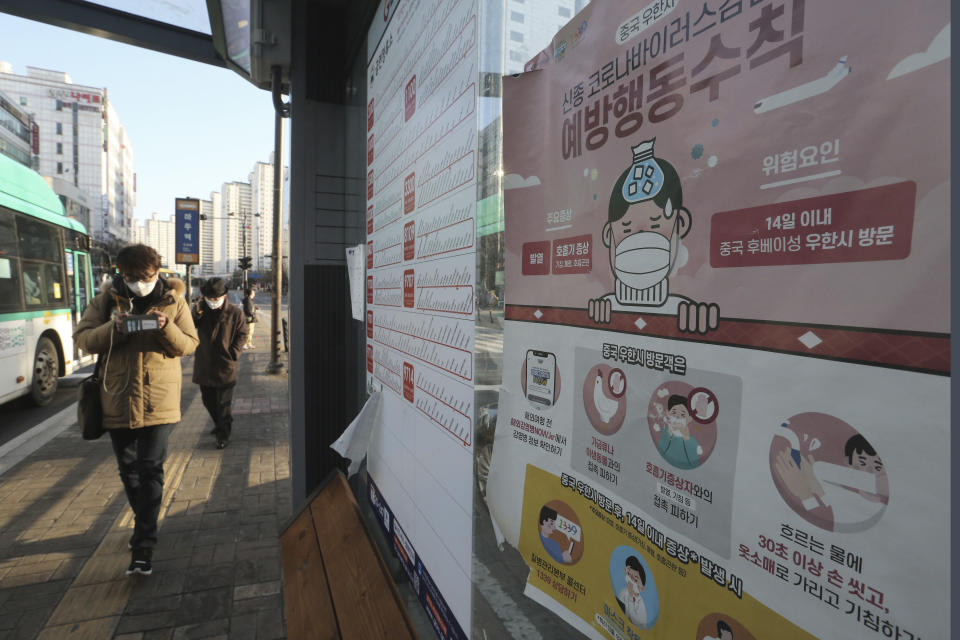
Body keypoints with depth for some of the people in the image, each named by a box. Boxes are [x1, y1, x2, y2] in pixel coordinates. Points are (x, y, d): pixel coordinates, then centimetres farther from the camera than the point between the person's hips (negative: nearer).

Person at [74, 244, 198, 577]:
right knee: (128, 470, 17)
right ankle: (144, 522, 40)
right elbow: (82, 338, 1)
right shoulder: (107, 298, 2)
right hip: (118, 399, 3)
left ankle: (143, 547, 5)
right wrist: (112, 328, -19)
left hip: (159, 401, -3)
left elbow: (190, 344, -1)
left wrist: (167, 328, -21)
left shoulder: (173, 299, -1)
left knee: (150, 472, -3)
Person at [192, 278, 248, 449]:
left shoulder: (235, 313, -4)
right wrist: (196, 313, -21)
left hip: (225, 366, -4)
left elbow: (242, 335, 1)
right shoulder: (202, 310, 3)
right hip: (204, 365, 4)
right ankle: (220, 424, 38)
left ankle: (224, 433, 13)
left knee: (223, 403, 1)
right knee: (208, 401, 17)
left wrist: (233, 354, -9)